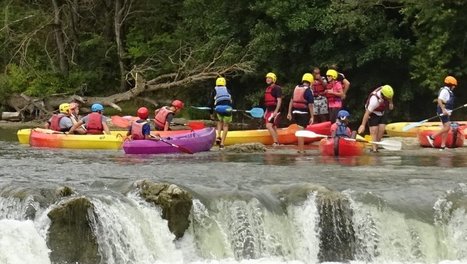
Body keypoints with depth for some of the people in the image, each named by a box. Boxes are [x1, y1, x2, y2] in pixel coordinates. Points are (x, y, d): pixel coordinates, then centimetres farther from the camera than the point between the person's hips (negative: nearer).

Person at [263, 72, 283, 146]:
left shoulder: (277, 88, -10)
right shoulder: (267, 88, 17)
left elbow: (279, 100, -16)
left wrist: (276, 111, -23)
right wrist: (266, 111, 20)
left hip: (274, 110, -9)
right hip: (269, 110, 9)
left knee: (269, 126, -19)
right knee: (273, 127, 10)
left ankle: (275, 142, -18)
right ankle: (277, 142, 15)